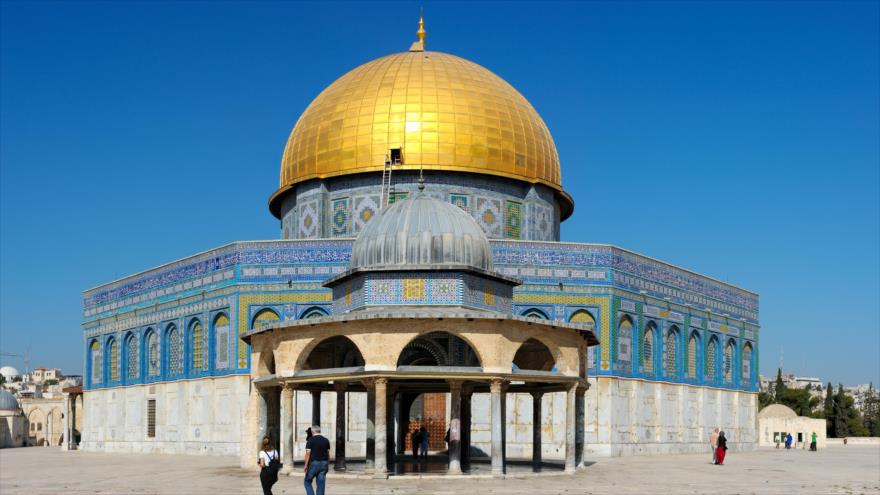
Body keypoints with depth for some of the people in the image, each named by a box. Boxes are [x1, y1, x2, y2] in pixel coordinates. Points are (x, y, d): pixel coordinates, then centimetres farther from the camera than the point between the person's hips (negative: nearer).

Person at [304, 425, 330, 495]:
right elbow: (328, 453, 9)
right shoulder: (326, 440, 7)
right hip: (324, 463, 4)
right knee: (321, 484, 6)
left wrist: (306, 465, -7)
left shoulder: (310, 440, -6)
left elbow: (308, 453, -11)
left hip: (314, 463, -4)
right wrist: (328, 464, 17)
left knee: (307, 481, 10)